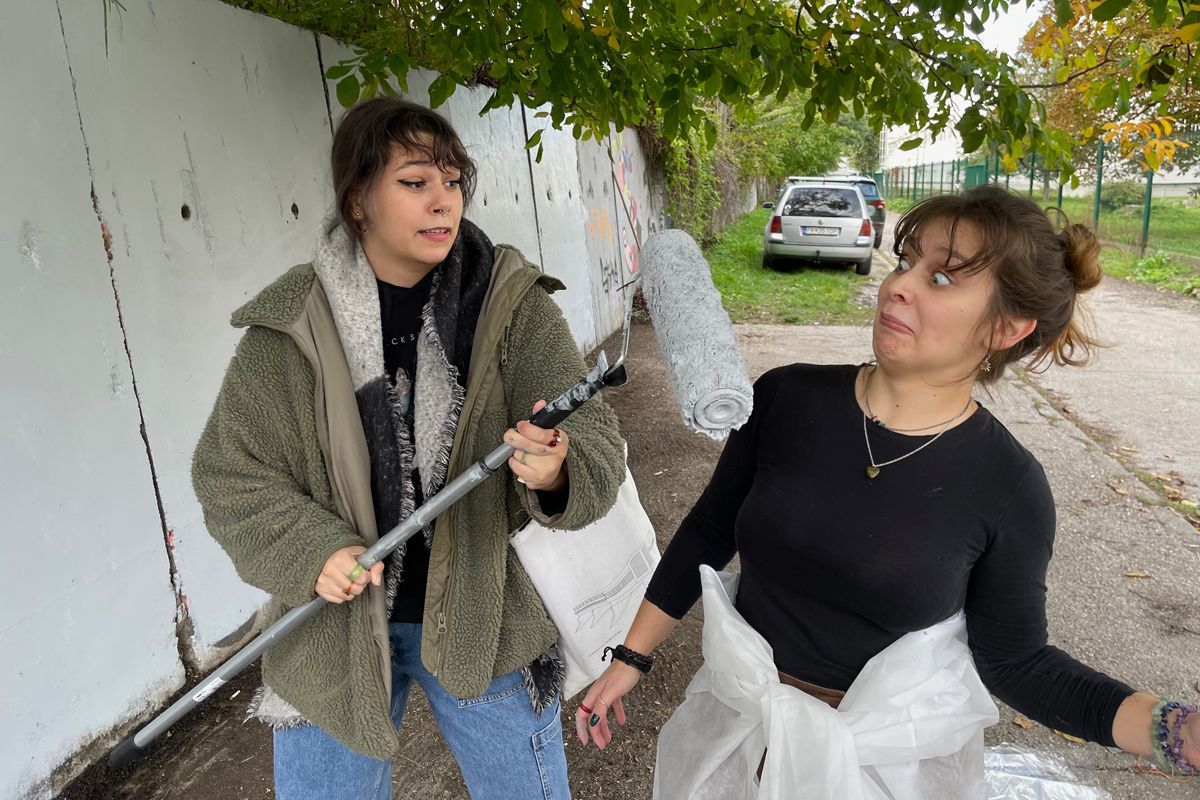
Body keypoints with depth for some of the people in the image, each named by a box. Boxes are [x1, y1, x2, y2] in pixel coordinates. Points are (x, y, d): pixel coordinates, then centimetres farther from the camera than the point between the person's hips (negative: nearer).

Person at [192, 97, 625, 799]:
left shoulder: (512, 303, -10)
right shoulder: (293, 323, -9)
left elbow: (596, 439, -15)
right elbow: (228, 468, -3)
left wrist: (557, 473, -37)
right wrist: (311, 549, -18)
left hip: (482, 617, 1)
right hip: (334, 627, 0)